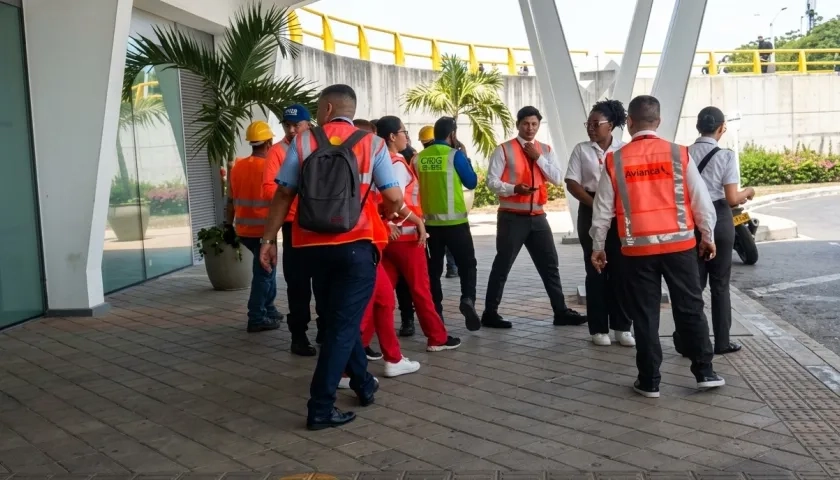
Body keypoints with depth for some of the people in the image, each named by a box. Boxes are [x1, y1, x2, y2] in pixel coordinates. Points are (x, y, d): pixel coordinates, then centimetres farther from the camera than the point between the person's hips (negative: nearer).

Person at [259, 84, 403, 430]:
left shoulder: (303, 142, 3)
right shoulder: (372, 143, 0)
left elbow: (283, 194, -1)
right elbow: (394, 198, -5)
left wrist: (269, 239, 5)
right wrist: (384, 216, 16)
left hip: (312, 246, 3)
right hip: (355, 245, -2)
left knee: (334, 319, 19)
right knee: (344, 324, 4)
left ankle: (363, 384, 32)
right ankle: (320, 407, 2)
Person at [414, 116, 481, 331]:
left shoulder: (419, 157, 3)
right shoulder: (455, 155, -8)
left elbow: (415, 187, 11)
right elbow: (471, 182, 1)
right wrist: (466, 159, 10)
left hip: (430, 221, 4)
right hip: (455, 221, -4)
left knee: (433, 268, 12)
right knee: (467, 264, 6)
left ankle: (435, 312, 13)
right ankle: (467, 299, -16)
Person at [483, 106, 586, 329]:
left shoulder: (546, 151, 11)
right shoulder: (504, 150, -5)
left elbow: (558, 179, 0)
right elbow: (491, 181, -10)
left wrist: (538, 158, -8)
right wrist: (514, 188, -26)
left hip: (537, 216, 5)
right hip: (512, 217, -5)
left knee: (550, 265, 10)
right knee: (502, 266, 0)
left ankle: (561, 312, 19)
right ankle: (490, 314, 10)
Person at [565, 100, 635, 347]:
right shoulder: (581, 150, 3)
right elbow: (572, 183, -2)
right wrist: (594, 204, -13)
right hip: (591, 211, 0)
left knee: (620, 268, 2)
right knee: (596, 269, 2)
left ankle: (622, 326, 11)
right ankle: (599, 328, 9)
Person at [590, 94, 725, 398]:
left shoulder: (614, 161, -3)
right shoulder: (680, 154, -3)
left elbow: (603, 209, 2)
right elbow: (701, 200, 2)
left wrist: (597, 245, 14)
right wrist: (708, 236, 15)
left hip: (638, 248, 0)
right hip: (679, 244, 1)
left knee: (645, 315, 8)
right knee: (690, 309, 13)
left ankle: (649, 381, 14)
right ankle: (704, 372, 20)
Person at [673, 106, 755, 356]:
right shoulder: (726, 156, -11)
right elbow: (732, 198, -12)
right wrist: (748, 192, 8)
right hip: (718, 221, -3)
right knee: (720, 284, 8)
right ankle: (722, 342, 18)